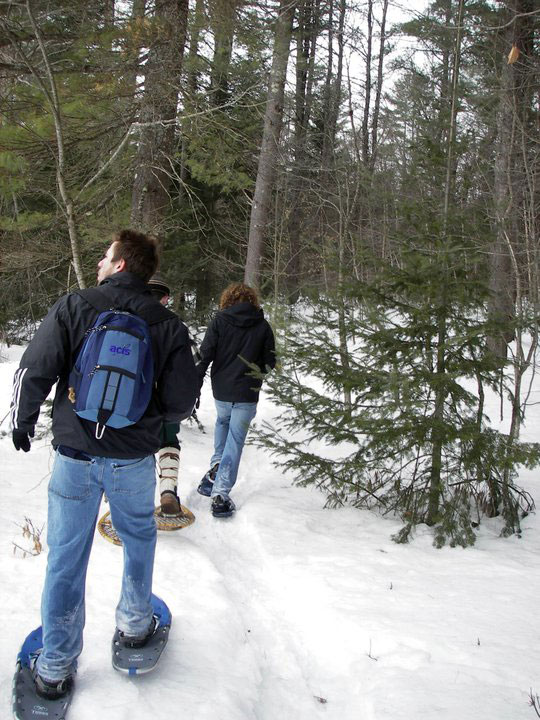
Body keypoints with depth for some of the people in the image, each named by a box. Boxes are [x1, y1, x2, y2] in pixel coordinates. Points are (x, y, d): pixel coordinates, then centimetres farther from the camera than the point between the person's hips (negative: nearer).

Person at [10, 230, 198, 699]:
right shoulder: (167, 324, -4)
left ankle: (55, 668, 22)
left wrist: (22, 423, 8)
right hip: (134, 460, 1)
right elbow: (183, 400, -5)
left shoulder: (74, 306, -7)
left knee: (66, 559, 11)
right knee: (139, 540, 25)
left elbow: (33, 372, -10)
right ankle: (134, 623, 39)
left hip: (75, 455, 0)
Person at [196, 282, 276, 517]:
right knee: (235, 441, 4)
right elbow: (270, 362, 3)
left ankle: (216, 466, 18)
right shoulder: (263, 326, 0)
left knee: (222, 421, 31)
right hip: (247, 394, -1)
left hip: (221, 391, 1)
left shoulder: (220, 320, -2)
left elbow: (204, 355, -5)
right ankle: (220, 493, -1)